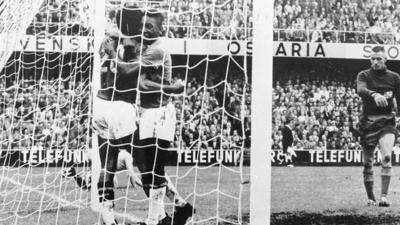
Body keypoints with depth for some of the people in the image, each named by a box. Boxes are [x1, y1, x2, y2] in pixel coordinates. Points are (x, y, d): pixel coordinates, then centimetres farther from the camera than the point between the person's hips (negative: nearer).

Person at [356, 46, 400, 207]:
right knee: (368, 162, 5)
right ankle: (370, 198, 18)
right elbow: (360, 90, -20)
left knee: (387, 157, -20)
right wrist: (374, 94, -39)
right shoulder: (364, 75, 3)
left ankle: (384, 196, -17)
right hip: (368, 121, 0)